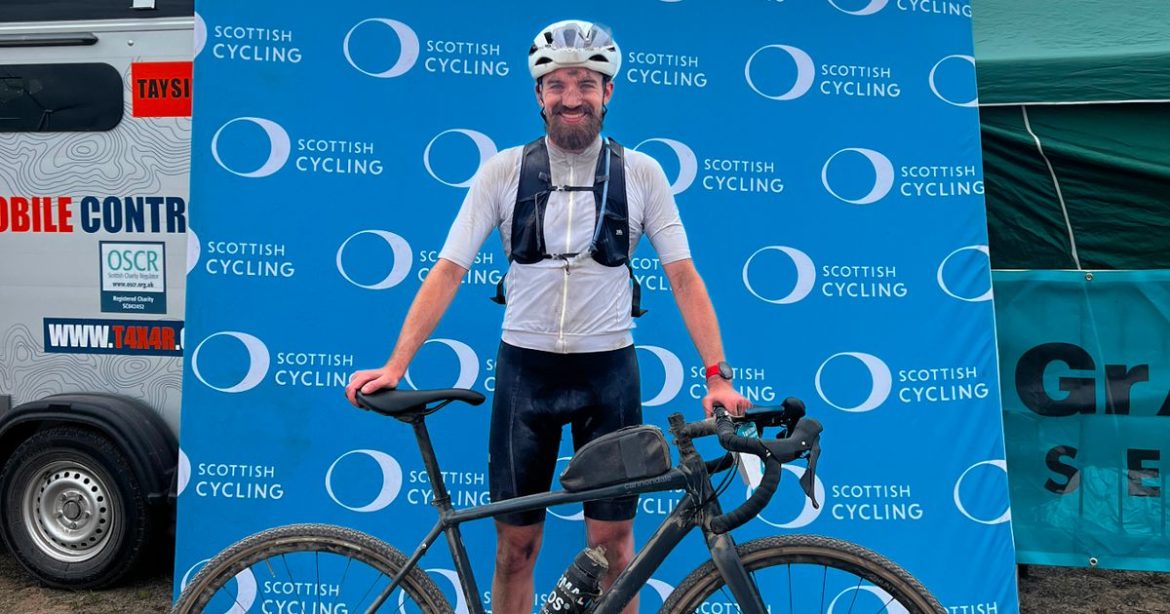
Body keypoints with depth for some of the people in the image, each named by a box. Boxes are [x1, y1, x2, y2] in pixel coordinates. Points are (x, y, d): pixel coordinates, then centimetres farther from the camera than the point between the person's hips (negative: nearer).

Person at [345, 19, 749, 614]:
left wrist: (718, 374, -12)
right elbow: (447, 271, -5)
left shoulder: (641, 172, -1)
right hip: (525, 368, 0)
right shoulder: (504, 169, -2)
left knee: (613, 540, 6)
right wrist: (394, 366, -12)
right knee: (516, 543, 9)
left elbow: (683, 277, -2)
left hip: (608, 370, 0)